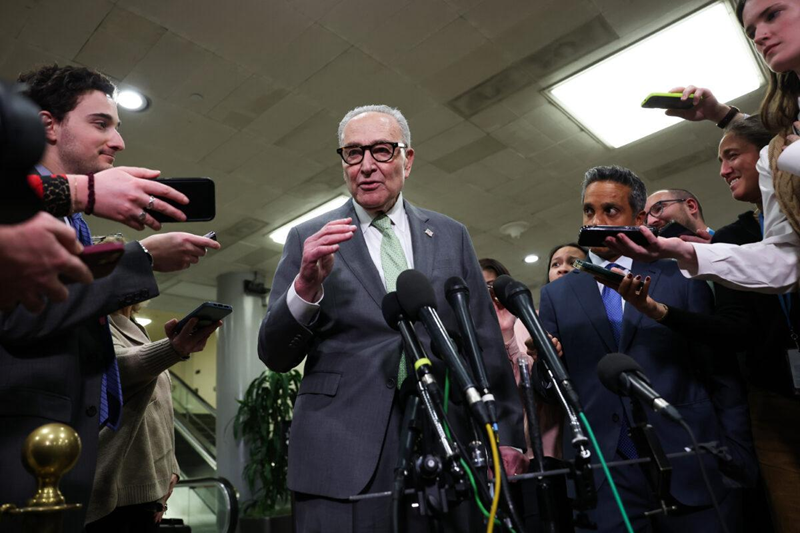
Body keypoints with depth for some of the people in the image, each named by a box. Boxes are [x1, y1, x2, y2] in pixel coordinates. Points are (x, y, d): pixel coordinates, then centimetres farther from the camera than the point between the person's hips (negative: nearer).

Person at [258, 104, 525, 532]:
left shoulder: (451, 236, 10)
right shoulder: (309, 238, 4)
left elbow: (486, 344, 10)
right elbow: (275, 356, 0)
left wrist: (505, 436, 5)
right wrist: (307, 285, -18)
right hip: (343, 456, -1)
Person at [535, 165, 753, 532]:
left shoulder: (681, 278, 5)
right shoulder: (556, 295, 7)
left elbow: (721, 374, 4)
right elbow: (548, 386, 4)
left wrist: (736, 457, -2)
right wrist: (544, 363, -17)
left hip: (690, 466, 0)